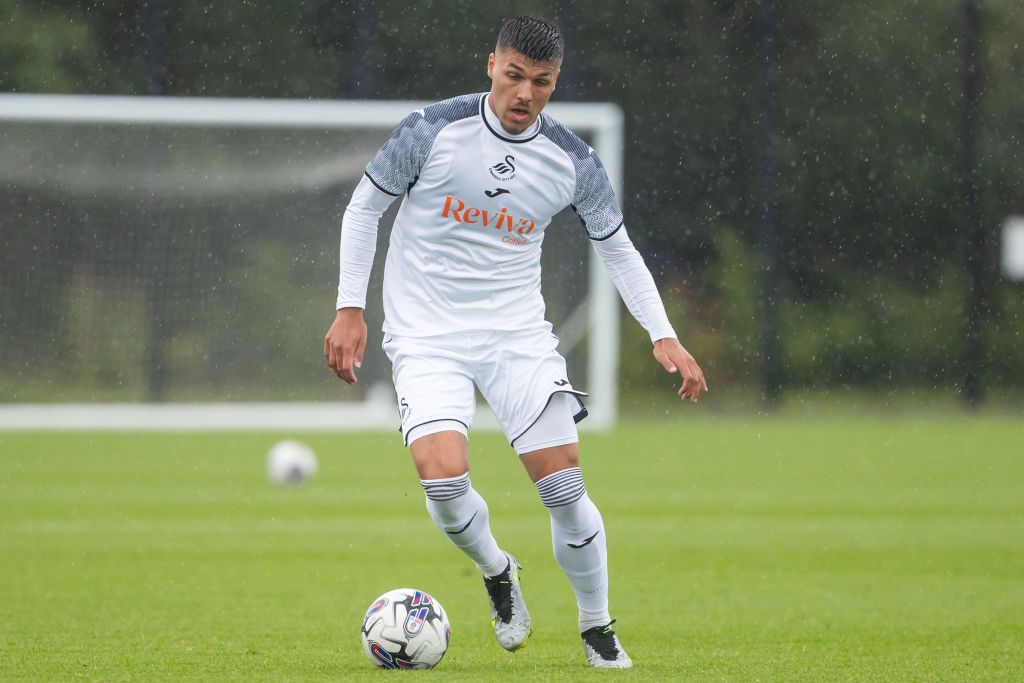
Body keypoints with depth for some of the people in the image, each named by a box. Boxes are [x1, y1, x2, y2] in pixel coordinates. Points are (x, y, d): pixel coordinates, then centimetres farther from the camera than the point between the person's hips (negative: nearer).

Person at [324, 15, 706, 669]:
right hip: (427, 337, -2)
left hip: (518, 333, 2)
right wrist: (350, 309, -3)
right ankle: (497, 572, 11)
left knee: (565, 488, -8)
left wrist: (663, 335, -1)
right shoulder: (434, 130, -11)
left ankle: (599, 632, 13)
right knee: (444, 479, -22)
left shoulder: (573, 161, -3)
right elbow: (364, 207, 2)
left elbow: (618, 248, 10)